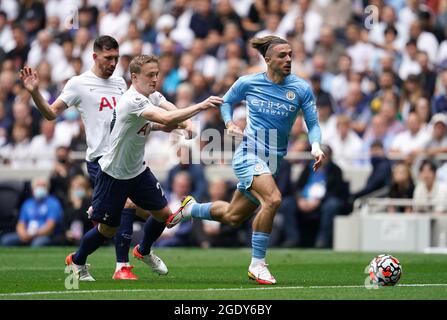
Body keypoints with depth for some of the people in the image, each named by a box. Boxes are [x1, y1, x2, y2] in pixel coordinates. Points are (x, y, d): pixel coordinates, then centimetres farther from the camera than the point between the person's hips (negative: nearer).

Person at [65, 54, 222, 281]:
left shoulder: (147, 97, 2)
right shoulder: (132, 101, -29)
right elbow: (167, 119, -41)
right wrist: (200, 106, -39)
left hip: (138, 170, 8)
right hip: (113, 174, -8)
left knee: (163, 213, 4)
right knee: (108, 229, 2)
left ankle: (143, 251, 32)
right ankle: (77, 261, 28)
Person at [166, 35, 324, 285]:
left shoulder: (301, 88, -4)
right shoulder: (248, 83, -4)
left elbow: (313, 123, -1)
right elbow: (227, 102, 15)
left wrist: (316, 147, -21)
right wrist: (230, 124, -4)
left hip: (273, 161, 4)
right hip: (249, 154, -4)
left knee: (233, 217, 15)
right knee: (273, 199, -30)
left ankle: (191, 208, 45)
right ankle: (257, 263, -18)